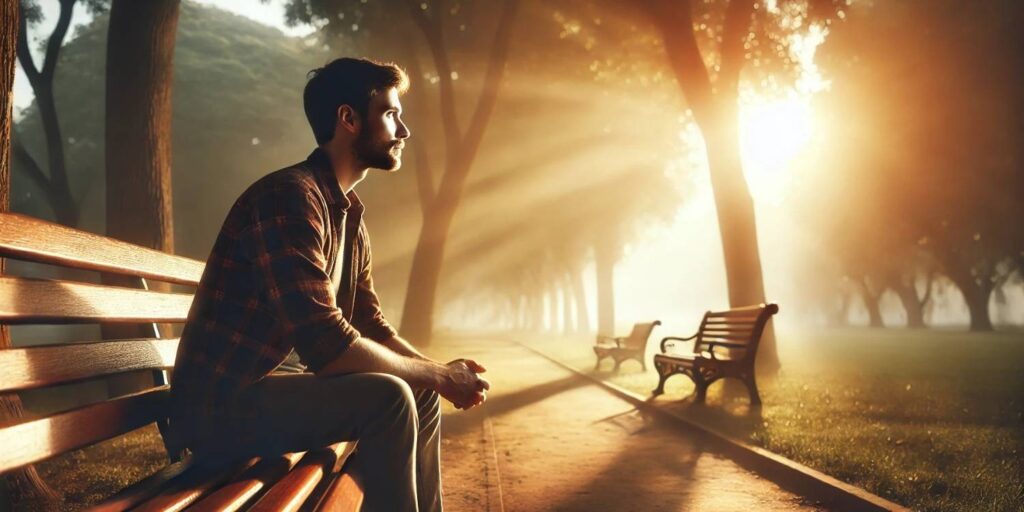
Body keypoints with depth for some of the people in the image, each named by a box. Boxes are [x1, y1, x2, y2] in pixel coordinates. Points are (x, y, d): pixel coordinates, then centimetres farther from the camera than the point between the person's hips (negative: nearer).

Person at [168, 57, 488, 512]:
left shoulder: (350, 216, 10)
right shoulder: (290, 196, -21)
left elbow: (370, 326, 13)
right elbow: (325, 343, -29)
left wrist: (440, 372, -5)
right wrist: (439, 376, -18)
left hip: (275, 384, 10)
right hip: (221, 406, -10)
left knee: (421, 396, 11)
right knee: (388, 398, -25)